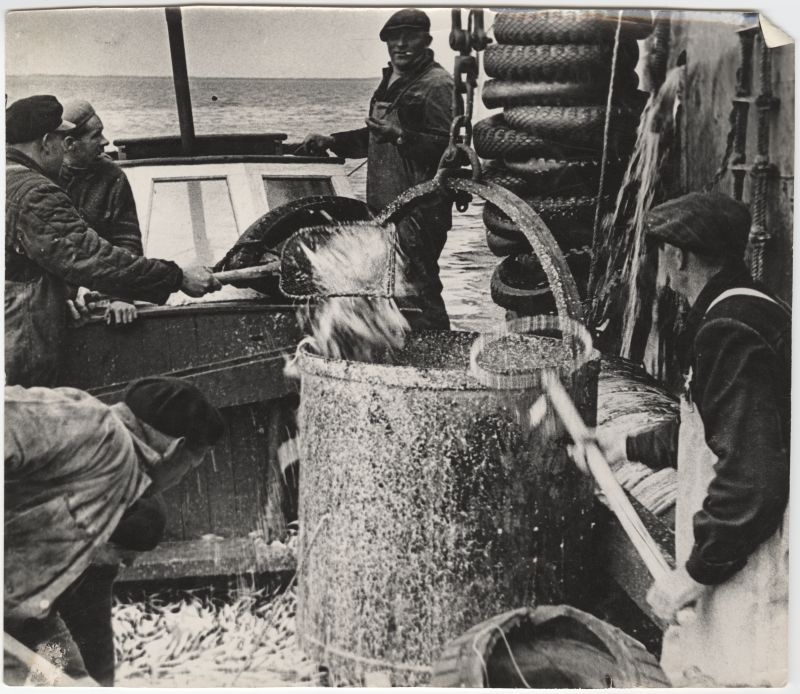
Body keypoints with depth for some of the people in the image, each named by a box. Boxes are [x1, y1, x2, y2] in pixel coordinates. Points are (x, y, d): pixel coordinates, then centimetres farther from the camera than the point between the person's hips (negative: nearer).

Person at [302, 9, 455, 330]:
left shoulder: (437, 84, -10)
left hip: (419, 210, -9)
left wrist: (399, 136, -30)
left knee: (418, 291, -10)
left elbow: (449, 146, -21)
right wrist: (331, 141, 19)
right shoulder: (390, 82, 20)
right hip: (386, 206, 10)